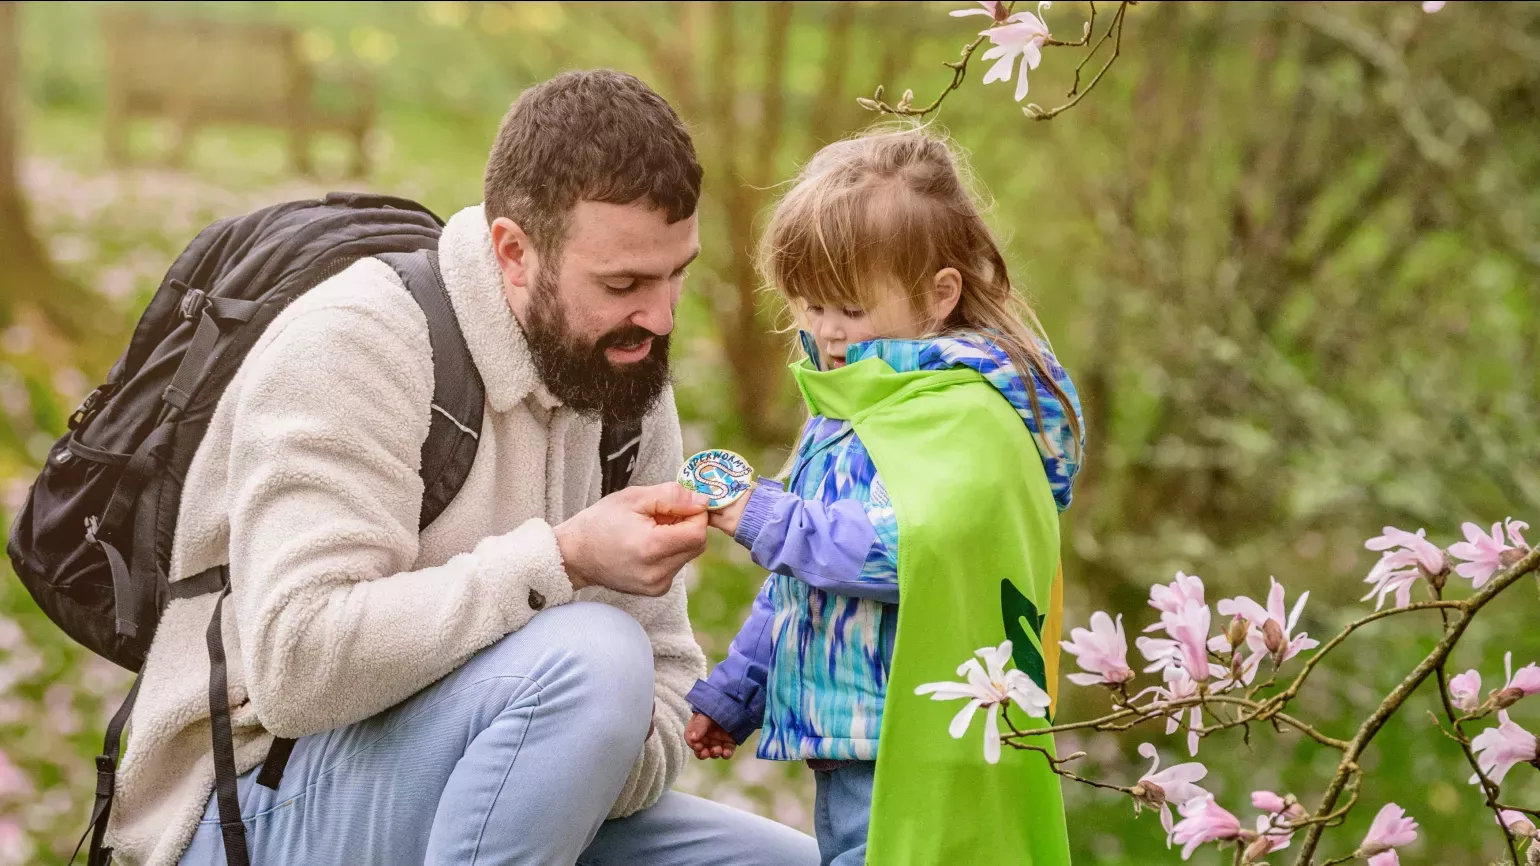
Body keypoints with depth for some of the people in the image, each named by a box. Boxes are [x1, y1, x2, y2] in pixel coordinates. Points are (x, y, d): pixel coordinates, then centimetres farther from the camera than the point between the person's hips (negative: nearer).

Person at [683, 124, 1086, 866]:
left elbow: (914, 547, -29)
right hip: (843, 748, 10)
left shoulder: (963, 414, -15)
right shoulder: (850, 405, 16)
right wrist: (732, 693, 26)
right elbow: (801, 577, 24)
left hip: (913, 753, -10)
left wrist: (775, 525, -23)